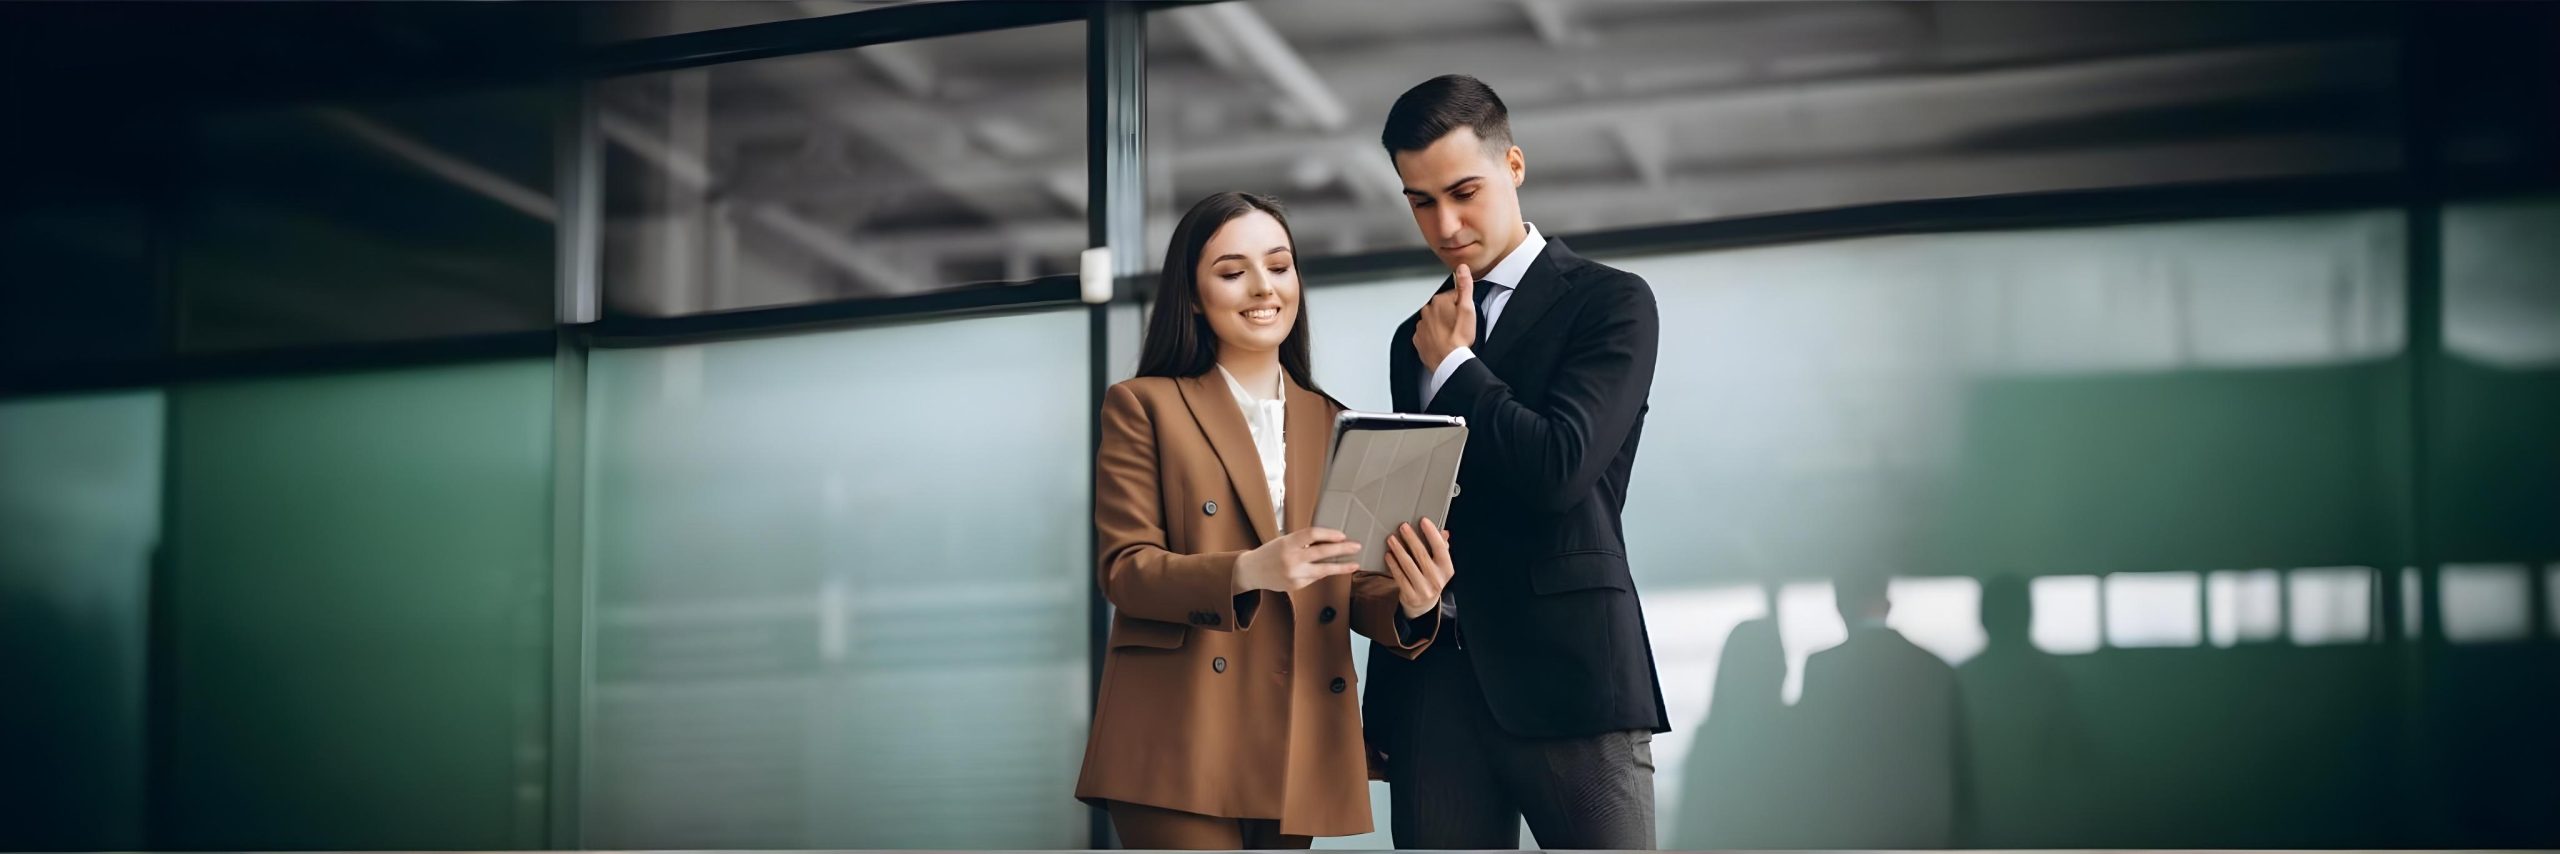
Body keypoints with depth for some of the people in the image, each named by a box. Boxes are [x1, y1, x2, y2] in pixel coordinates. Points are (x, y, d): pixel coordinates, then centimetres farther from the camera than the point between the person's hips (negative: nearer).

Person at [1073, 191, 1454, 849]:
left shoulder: (1334, 423, 17)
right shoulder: (1144, 405, 4)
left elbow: (1350, 587, 12)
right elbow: (1123, 570, -6)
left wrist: (1409, 602, -13)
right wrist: (1248, 571, -23)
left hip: (1299, 746, 4)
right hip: (1182, 744, -4)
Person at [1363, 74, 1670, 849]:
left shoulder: (1610, 302, 1)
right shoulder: (1419, 337, 19)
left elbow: (1558, 466, -14)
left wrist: (1452, 366, -1)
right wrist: (1382, 696, 14)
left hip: (1567, 671, -5)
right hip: (1433, 678, 5)